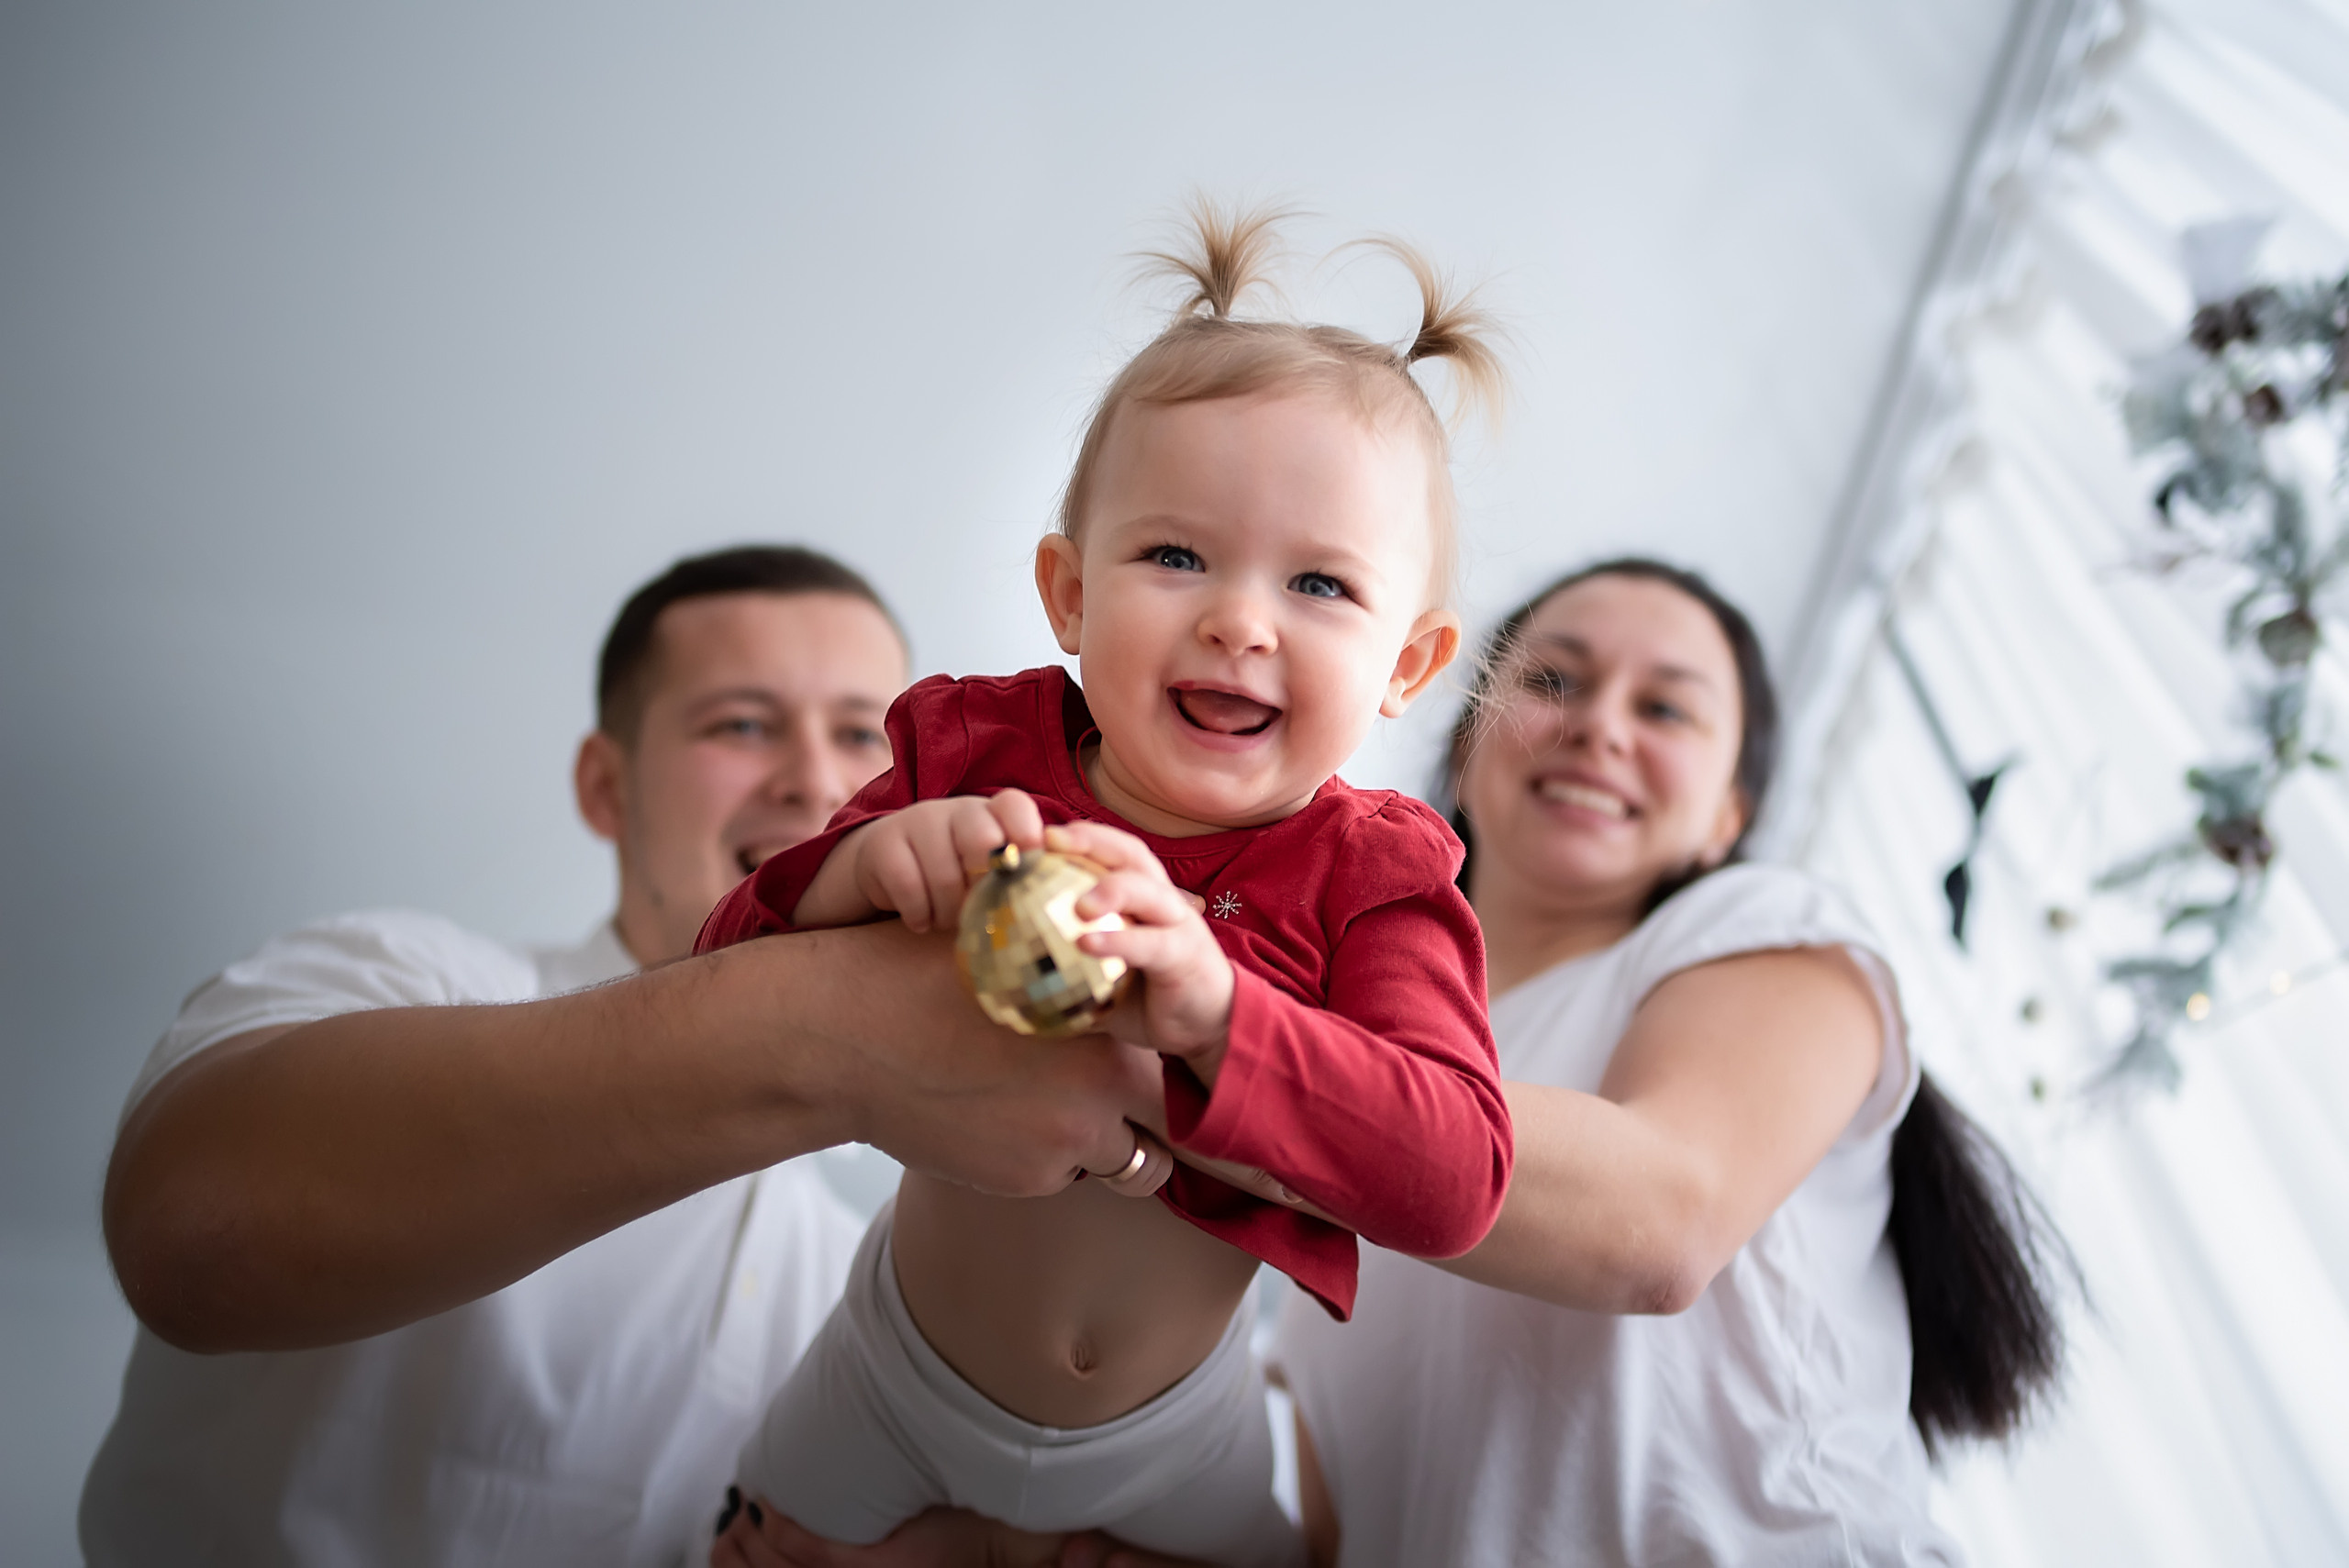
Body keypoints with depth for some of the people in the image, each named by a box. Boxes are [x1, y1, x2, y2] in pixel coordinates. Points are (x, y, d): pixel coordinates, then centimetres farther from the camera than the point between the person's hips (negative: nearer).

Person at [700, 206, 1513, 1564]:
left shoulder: (1370, 878, -21)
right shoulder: (973, 762, -18)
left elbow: (1455, 1176, -34)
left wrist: (1211, 1010, -50)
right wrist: (852, 874, -41)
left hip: (1168, 1425, 0)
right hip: (904, 1370, 1)